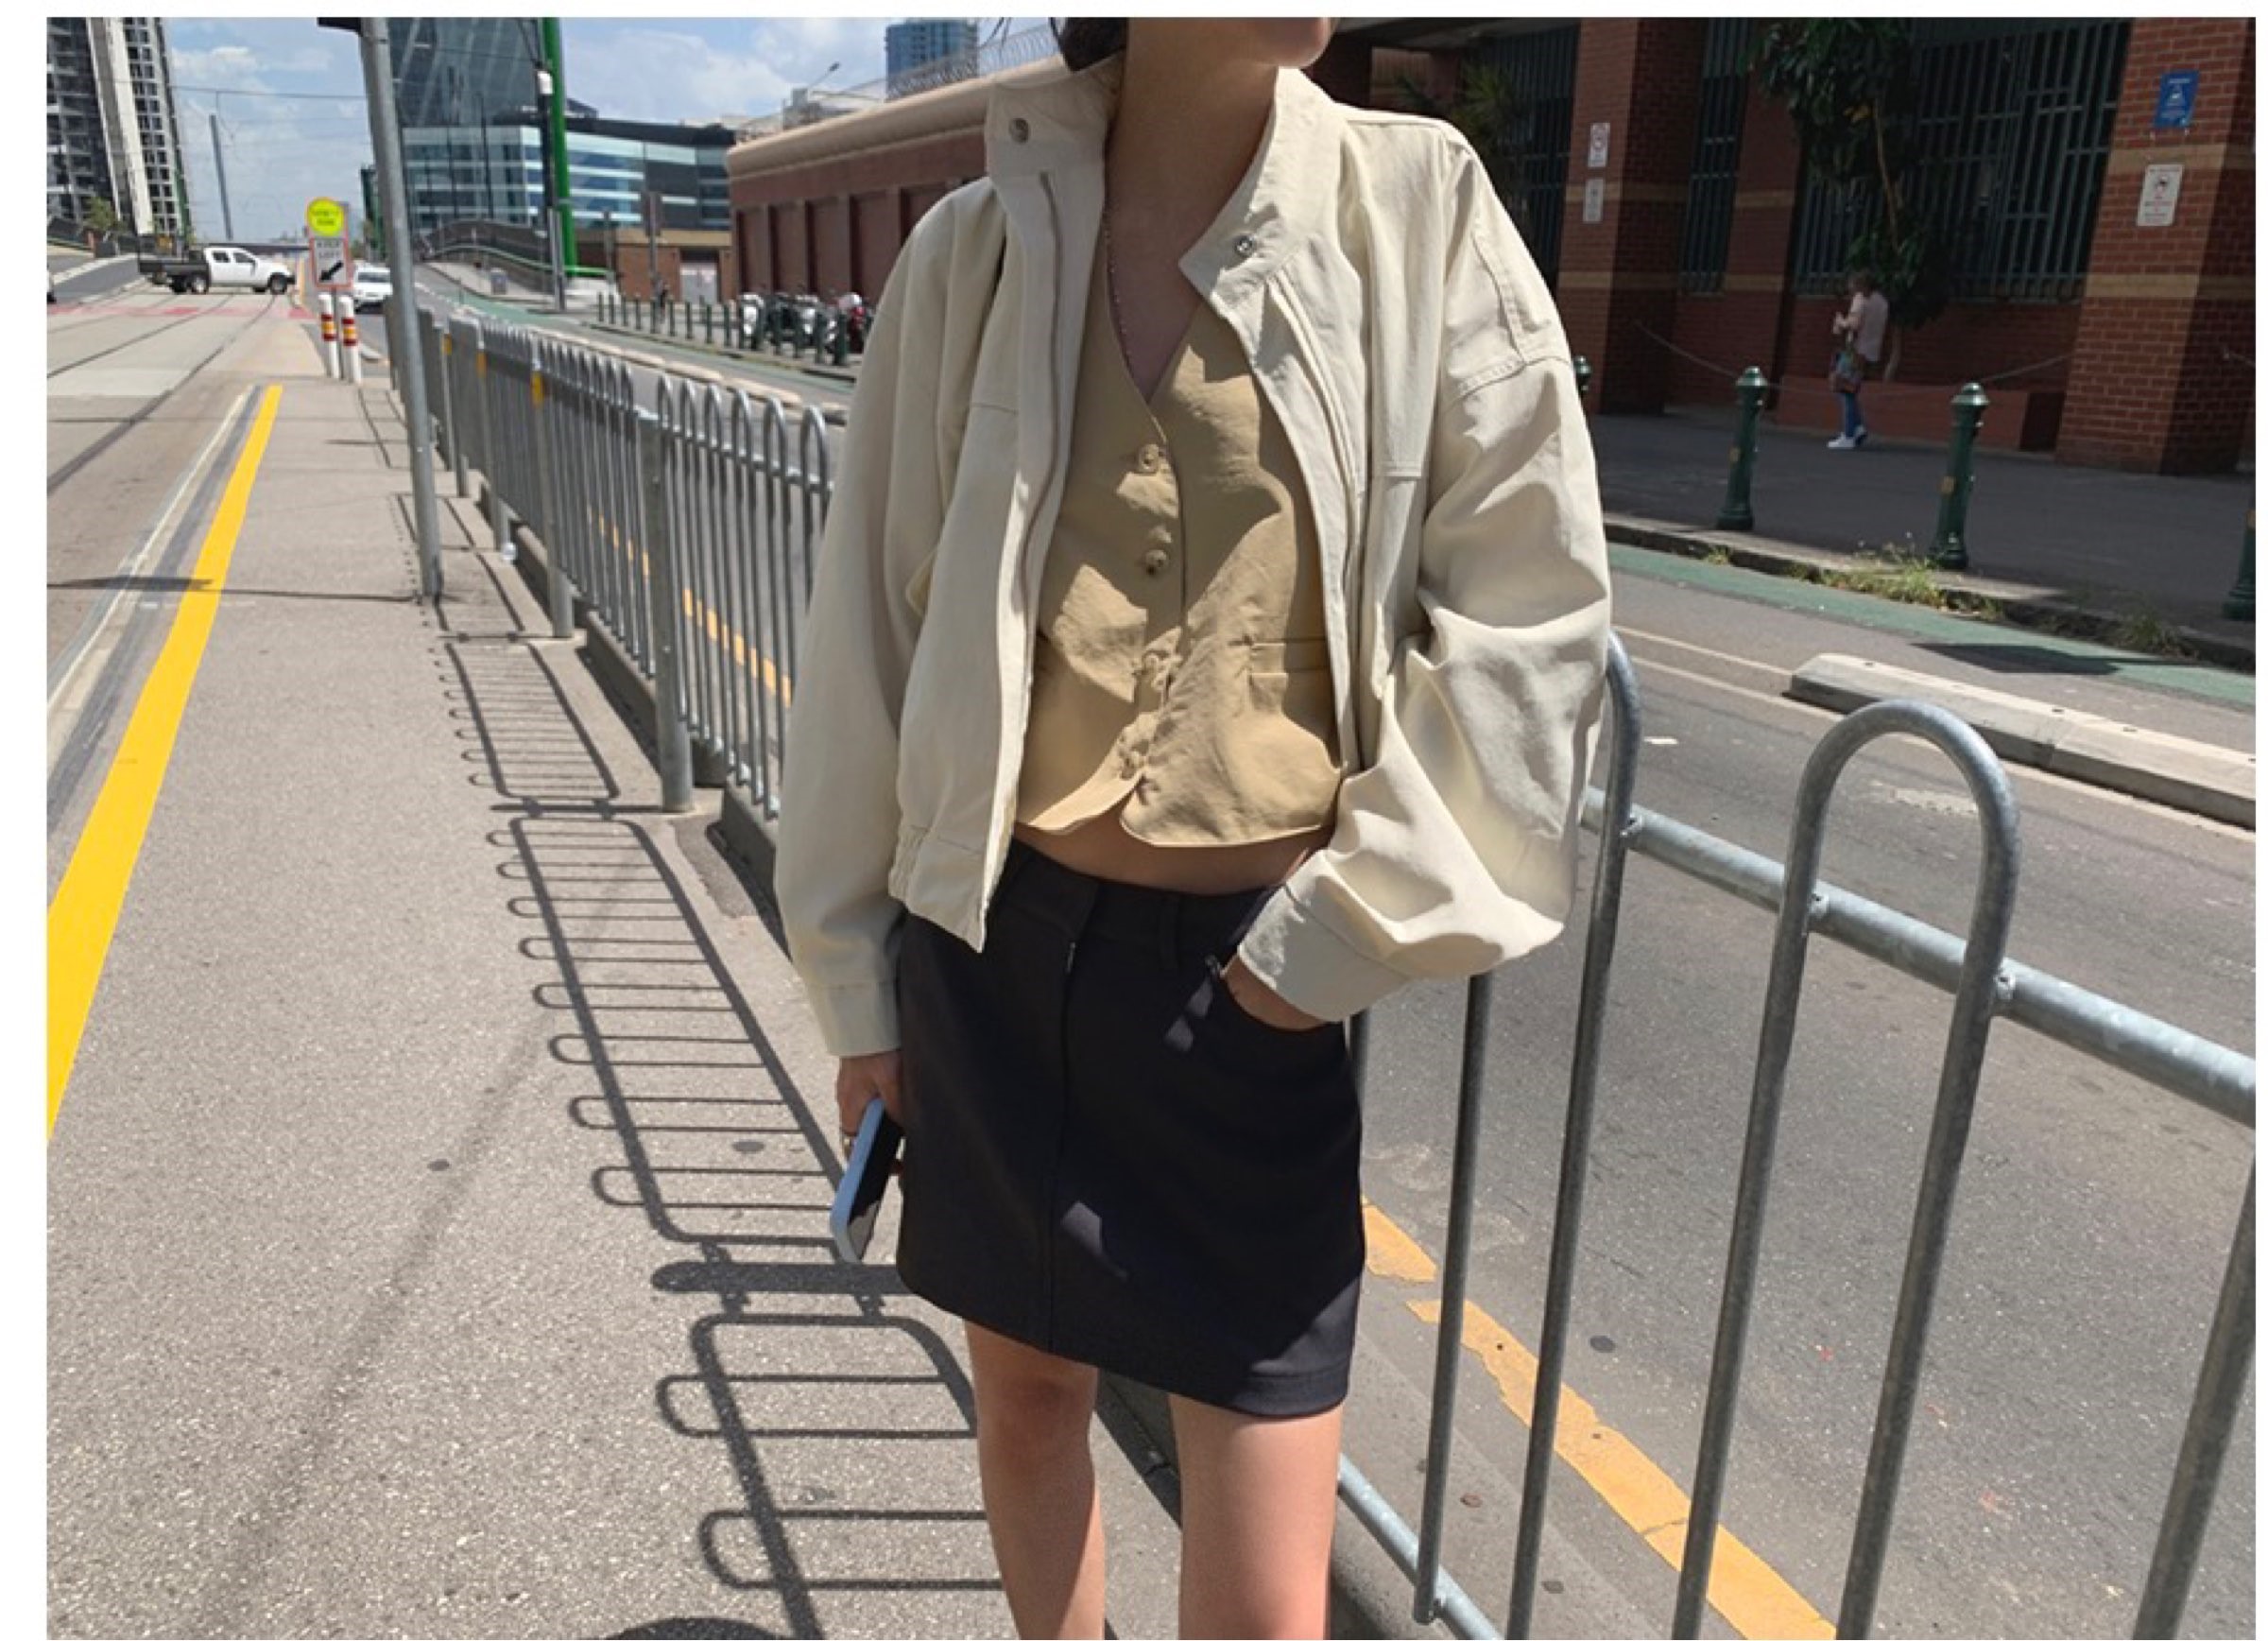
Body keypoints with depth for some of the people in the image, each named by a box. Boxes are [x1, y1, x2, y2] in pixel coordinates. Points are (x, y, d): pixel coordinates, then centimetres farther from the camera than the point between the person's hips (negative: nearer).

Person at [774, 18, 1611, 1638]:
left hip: (1256, 972, -1)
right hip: (999, 945, 2)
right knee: (1028, 1395, 21)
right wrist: (857, 970, 9)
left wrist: (1344, 928, -7)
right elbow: (874, 619, 5)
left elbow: (1529, 610, -3)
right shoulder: (976, 250, -1)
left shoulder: (1421, 208, -3)